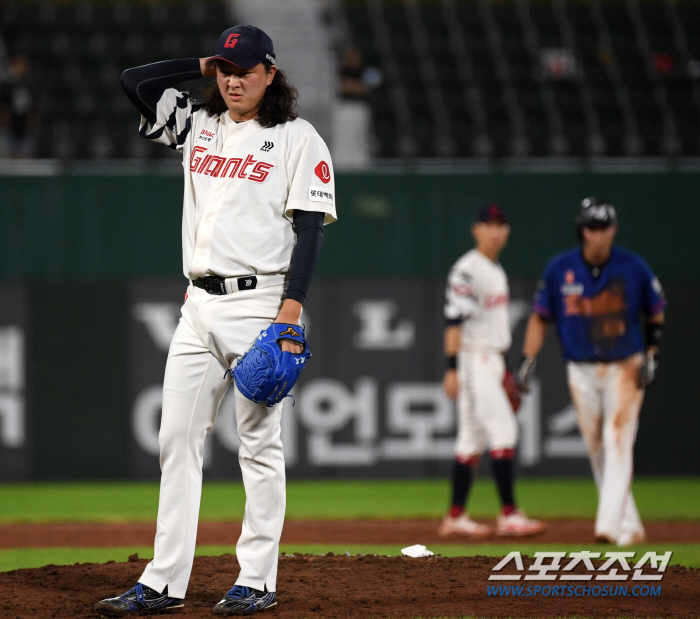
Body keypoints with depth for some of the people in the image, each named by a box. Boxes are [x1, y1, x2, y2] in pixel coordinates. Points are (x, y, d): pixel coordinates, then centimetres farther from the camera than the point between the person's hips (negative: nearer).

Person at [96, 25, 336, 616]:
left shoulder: (297, 139, -2)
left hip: (258, 303, -6)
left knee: (259, 444, -2)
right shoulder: (198, 128, 14)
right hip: (200, 304, 6)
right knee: (177, 440, 3)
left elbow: (310, 229, -8)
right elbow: (134, 80, 11)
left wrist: (290, 312, -16)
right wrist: (207, 65, 11)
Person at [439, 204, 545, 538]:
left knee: (472, 440, 9)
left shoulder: (497, 270, 17)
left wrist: (502, 368, 21)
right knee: (503, 430, -14)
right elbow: (454, 320, -18)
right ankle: (509, 515, -15)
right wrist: (452, 369, -24)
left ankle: (455, 517, 11)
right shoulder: (467, 270, -13)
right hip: (473, 360, -10)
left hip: (492, 360, 10)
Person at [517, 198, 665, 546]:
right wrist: (527, 361, -3)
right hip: (582, 373, 3)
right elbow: (540, 317, 6)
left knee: (618, 442, -15)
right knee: (597, 450, 6)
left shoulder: (633, 268, -6)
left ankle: (610, 524, -22)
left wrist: (652, 355, -3)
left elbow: (656, 313, 7)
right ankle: (629, 526, 17)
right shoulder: (559, 270, -4)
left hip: (625, 369, -3)